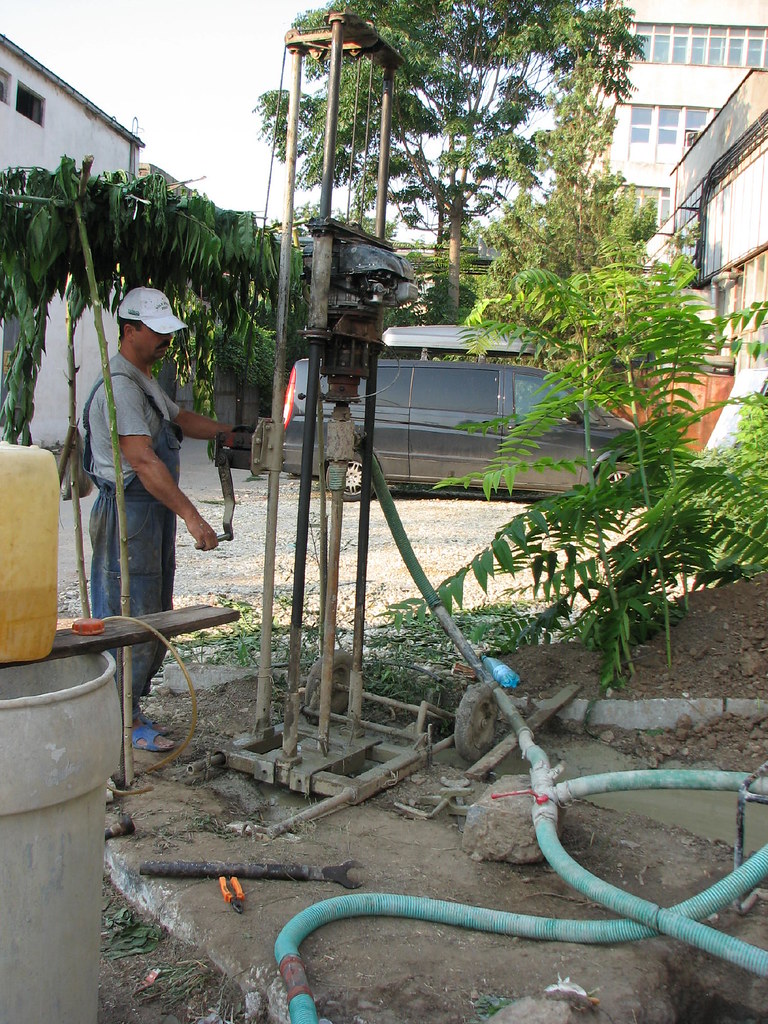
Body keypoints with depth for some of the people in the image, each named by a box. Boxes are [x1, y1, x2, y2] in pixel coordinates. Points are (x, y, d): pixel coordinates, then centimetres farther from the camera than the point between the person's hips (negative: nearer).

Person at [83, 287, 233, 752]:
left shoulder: (146, 382, 17)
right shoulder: (120, 386, -17)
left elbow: (182, 418, 33)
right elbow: (143, 460, -27)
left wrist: (234, 430, 22)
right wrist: (192, 516, -31)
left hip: (154, 513, 11)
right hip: (129, 512, -11)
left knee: (155, 615, 15)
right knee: (131, 619, -4)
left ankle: (131, 706, 27)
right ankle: (125, 721, 7)